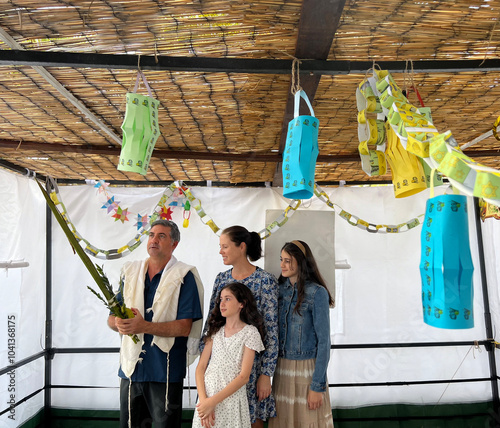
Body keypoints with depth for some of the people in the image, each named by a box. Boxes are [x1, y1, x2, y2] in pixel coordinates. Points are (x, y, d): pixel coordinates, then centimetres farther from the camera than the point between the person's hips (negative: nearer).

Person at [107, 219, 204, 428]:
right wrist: (119, 323, -13)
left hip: (165, 372, -4)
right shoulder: (130, 272, 8)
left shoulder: (184, 276, -8)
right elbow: (111, 318, 10)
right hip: (131, 367, 5)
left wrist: (144, 326, -24)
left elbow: (184, 327, -15)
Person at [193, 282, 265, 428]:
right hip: (207, 395, 4)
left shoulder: (250, 332, -7)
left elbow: (244, 376, -13)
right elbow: (201, 367, 3)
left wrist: (213, 401, -15)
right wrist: (203, 399, -11)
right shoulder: (216, 331, 7)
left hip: (230, 398, -4)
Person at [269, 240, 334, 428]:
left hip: (307, 369, -4)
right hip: (282, 368, 5)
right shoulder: (279, 289, 3)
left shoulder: (317, 293, -12)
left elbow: (324, 341, -12)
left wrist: (317, 386, -13)